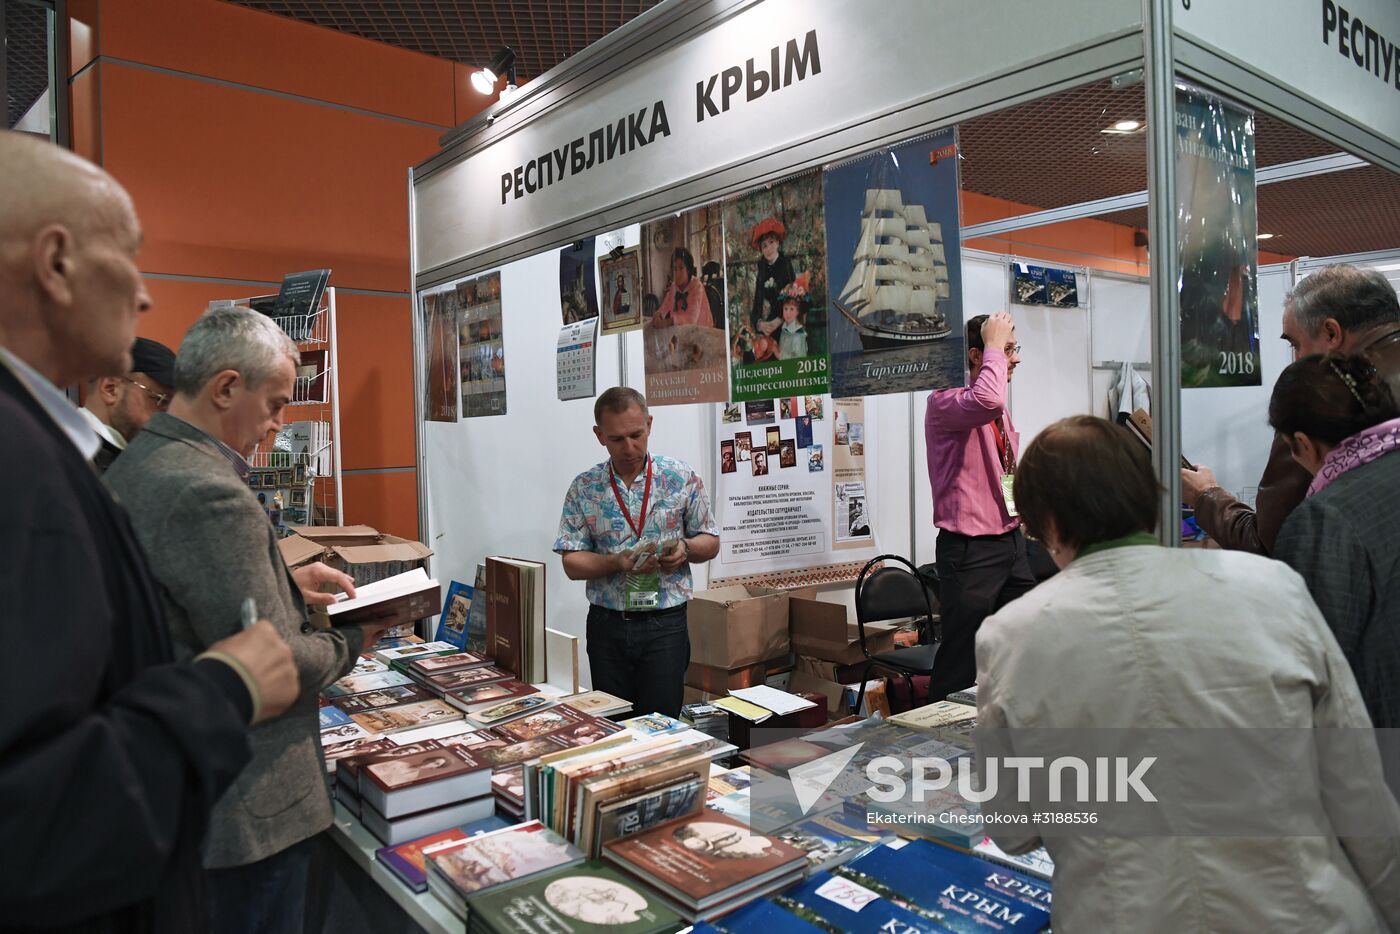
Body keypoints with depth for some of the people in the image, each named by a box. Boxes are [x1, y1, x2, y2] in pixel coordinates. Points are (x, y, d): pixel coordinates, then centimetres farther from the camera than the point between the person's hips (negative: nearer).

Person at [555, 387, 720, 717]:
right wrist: (617, 562, -18)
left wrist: (685, 548, -16)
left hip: (664, 624, -1)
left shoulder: (682, 478, 0)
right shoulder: (583, 488, 1)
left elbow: (710, 543, 6)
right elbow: (572, 563, 0)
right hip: (606, 625, 2)